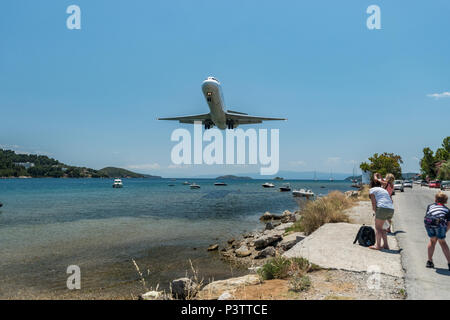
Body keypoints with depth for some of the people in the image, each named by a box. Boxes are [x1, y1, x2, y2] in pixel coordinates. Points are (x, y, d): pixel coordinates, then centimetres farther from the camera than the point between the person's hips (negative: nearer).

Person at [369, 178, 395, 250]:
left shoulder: (372, 190, 9)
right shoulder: (384, 190, 30)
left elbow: (374, 203, -2)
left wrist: (376, 213, 4)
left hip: (383, 208, -7)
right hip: (391, 209, 7)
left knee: (378, 227, 3)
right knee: (381, 227, 18)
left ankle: (378, 245, 1)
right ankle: (386, 245, 18)